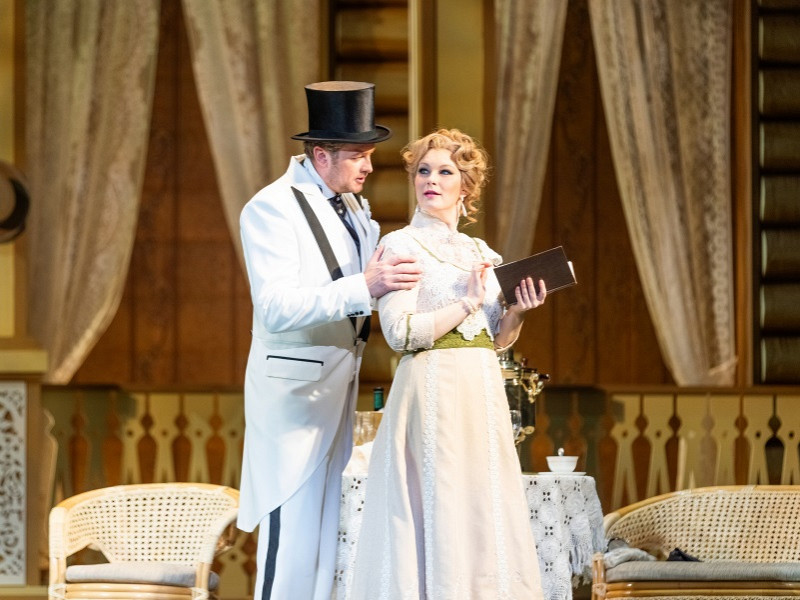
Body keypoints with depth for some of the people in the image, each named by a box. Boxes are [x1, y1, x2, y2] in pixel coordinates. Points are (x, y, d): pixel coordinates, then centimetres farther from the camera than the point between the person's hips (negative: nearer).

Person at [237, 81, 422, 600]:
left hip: (339, 384, 9)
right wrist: (364, 287, -34)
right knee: (290, 539, -11)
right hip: (293, 387, -9)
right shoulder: (272, 208, -15)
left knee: (325, 534, 9)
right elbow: (278, 309, -26)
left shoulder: (353, 206, 12)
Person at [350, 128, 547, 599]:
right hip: (432, 394, -6)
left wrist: (519, 311, 0)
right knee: (436, 514, -7)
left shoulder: (482, 254, 15)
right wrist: (467, 303, -11)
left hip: (484, 395, 6)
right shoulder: (401, 246, -3)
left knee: (485, 516, 4)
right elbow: (400, 332, -14)